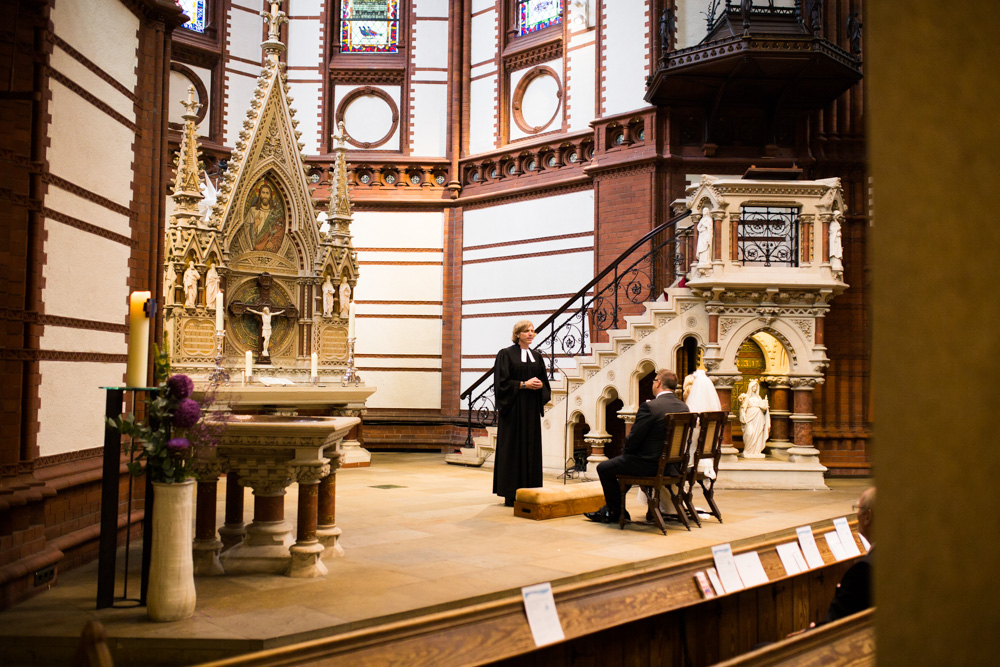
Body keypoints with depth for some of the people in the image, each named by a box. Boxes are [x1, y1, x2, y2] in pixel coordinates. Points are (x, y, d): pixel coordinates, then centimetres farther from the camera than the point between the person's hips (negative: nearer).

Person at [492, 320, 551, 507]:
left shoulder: (537, 356, 14)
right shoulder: (506, 354, -2)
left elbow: (545, 381, 15)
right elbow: (502, 381, -10)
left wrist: (540, 384, -6)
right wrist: (524, 384, -16)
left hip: (531, 409, 6)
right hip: (513, 409, -6)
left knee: (531, 448, 5)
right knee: (513, 448, -5)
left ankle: (529, 491, 10)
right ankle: (510, 494, -1)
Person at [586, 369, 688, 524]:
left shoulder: (650, 407, -22)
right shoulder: (683, 407, 2)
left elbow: (633, 439, -19)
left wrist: (625, 452, 3)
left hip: (649, 465, -9)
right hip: (670, 463, 9)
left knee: (603, 468, 9)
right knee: (619, 462, 29)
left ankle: (616, 512, 21)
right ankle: (608, 510, 34)